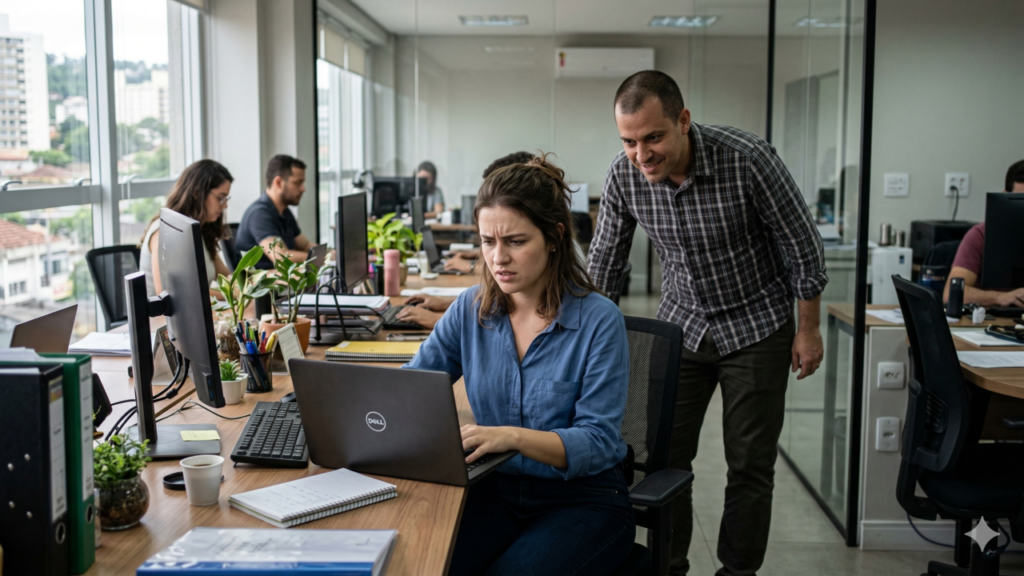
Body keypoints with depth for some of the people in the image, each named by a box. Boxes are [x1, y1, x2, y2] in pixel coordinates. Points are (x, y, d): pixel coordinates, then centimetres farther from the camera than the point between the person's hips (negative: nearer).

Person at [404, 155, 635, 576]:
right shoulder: (471, 309, 1)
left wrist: (513, 436, -35)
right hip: (497, 489, 3)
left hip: (582, 498, -3)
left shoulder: (599, 320, -13)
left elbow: (599, 443, -18)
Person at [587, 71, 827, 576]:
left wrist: (808, 330, -5)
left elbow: (801, 245, -13)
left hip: (756, 326, -3)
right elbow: (604, 262, 0)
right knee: (665, 455, 5)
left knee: (750, 465, 4)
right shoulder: (624, 175, -15)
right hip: (681, 323, 3)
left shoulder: (748, 160, -26)